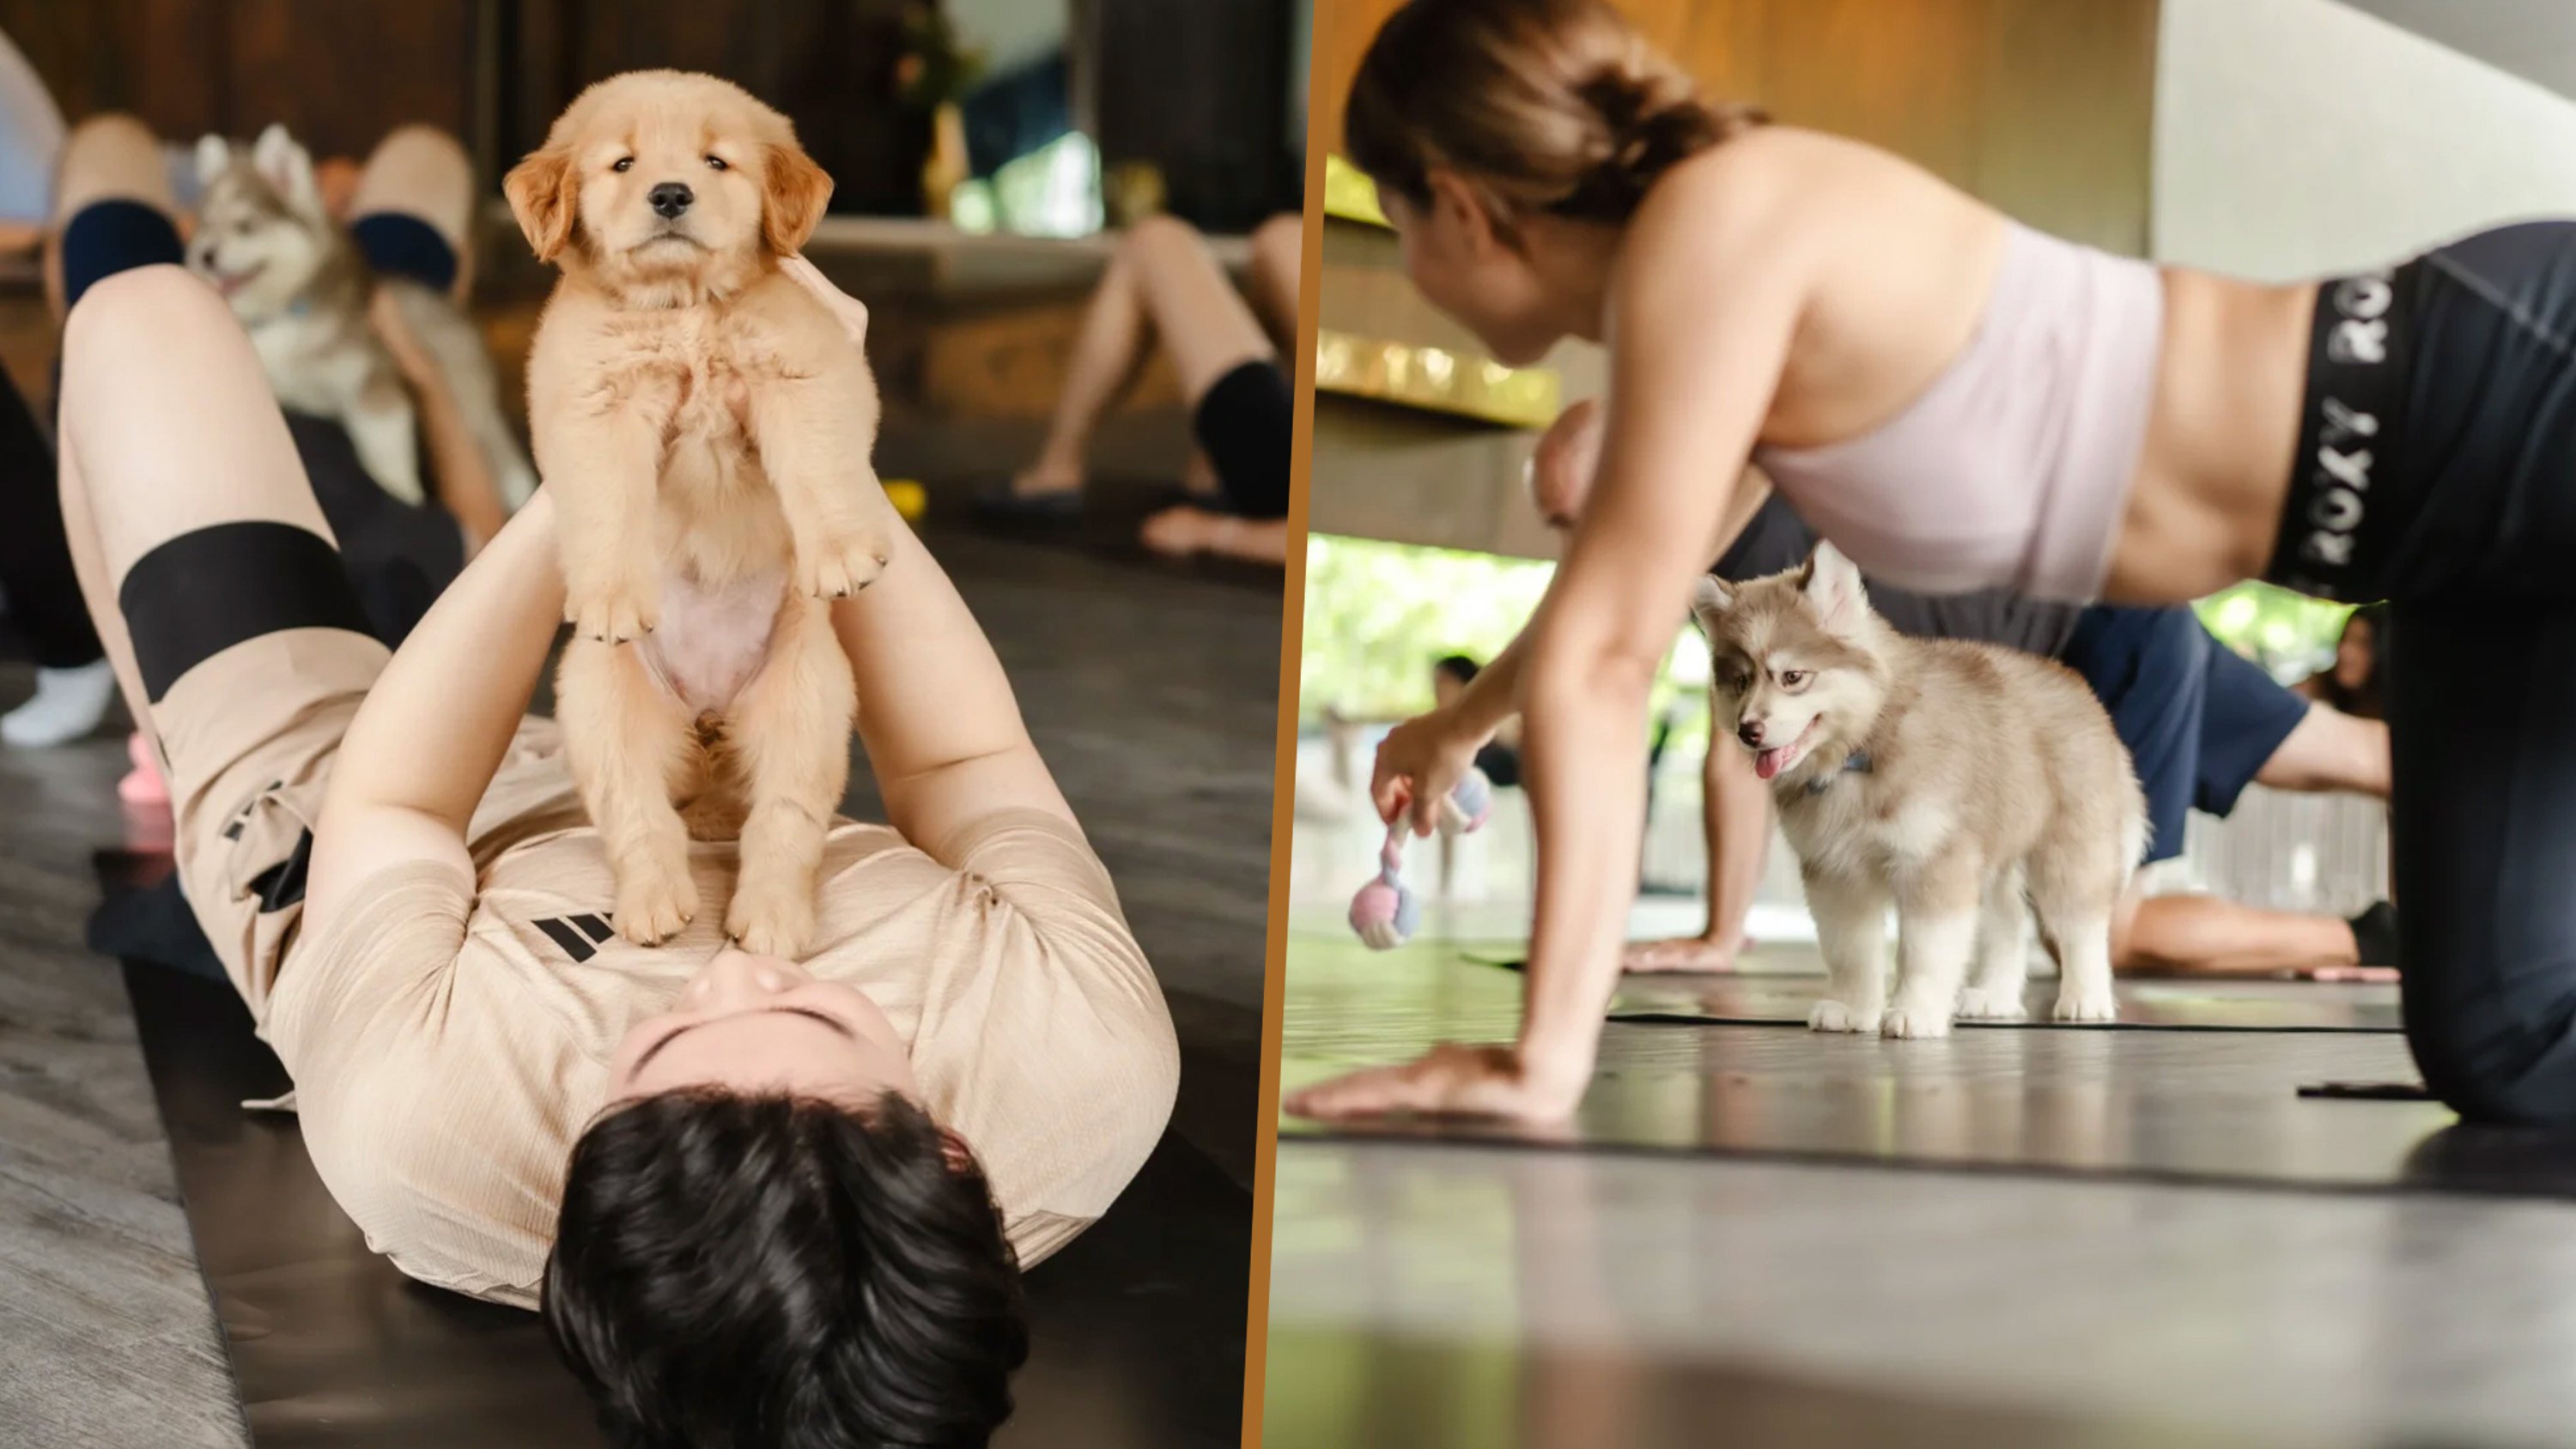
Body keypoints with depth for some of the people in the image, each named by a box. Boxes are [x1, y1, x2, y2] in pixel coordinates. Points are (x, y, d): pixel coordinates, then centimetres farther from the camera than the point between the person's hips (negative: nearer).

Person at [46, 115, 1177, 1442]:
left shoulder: (415, 1126, -50)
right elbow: (970, 766, -23)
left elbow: (385, 805, -27)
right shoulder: (1097, 1070, -46)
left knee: (142, 310, 19)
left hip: (331, 830, -2)